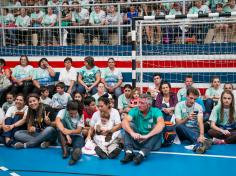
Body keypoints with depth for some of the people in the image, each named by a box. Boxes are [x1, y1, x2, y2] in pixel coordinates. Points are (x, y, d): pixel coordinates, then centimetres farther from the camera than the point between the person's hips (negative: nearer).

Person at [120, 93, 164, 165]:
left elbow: (161, 124, -30)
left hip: (151, 142, -2)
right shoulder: (134, 111, -4)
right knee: (129, 125, -17)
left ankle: (141, 154, -41)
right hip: (136, 141, 2)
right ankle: (129, 152, -35)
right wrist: (132, 133, -41)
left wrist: (147, 136, -42)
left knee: (157, 128, -27)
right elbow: (124, 122, -21)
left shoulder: (156, 111, -10)